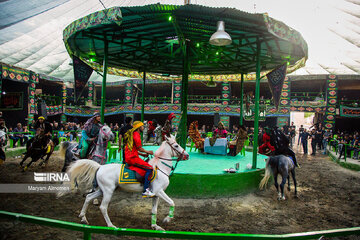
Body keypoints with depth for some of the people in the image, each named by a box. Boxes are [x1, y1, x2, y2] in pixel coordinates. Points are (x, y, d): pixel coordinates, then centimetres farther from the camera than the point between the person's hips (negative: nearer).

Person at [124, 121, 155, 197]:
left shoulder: (133, 134, 24)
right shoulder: (136, 134, -8)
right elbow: (139, 148, -12)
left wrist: (143, 154, 19)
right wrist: (148, 152, 3)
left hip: (129, 157, 11)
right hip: (132, 157, -11)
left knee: (147, 164, 20)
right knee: (149, 168, -17)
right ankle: (146, 190, -19)